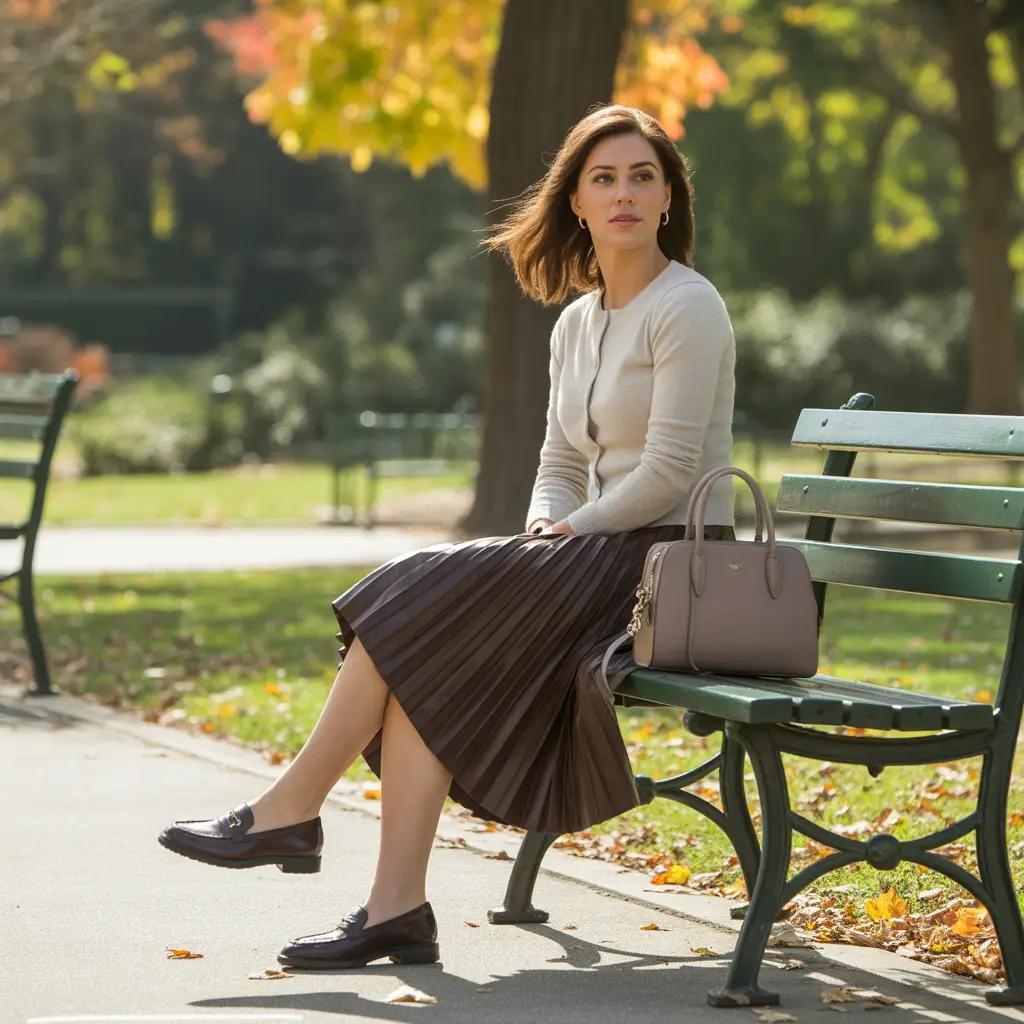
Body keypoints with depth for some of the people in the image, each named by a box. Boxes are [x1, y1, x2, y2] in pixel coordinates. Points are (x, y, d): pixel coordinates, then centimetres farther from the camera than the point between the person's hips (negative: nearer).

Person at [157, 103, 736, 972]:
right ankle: (399, 908, -21)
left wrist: (571, 534, -11)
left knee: (418, 602, -18)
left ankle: (290, 811, -7)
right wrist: (545, 532, -3)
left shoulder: (686, 307, -9)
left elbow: (669, 472, -16)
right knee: (428, 657, -16)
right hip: (599, 564, 8)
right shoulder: (575, 323, 17)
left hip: (673, 565, -8)